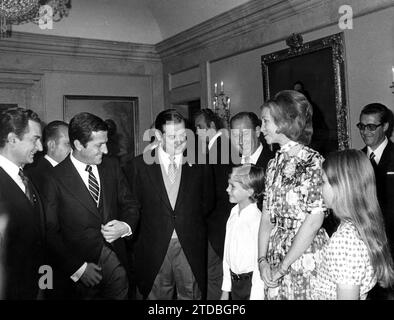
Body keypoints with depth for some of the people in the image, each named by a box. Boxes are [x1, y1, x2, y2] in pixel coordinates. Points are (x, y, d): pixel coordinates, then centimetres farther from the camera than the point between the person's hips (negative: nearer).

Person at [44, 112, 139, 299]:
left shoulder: (112, 166, 4)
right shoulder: (55, 178, -10)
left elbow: (129, 205, 11)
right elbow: (50, 233, -9)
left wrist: (126, 226, -10)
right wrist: (77, 267, -13)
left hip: (115, 256, 4)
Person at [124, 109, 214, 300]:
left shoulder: (199, 164, 1)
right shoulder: (138, 166, -2)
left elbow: (207, 203, 11)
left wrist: (190, 221, 5)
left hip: (191, 248, 1)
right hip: (154, 247, -1)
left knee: (191, 294, 9)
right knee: (157, 295, 9)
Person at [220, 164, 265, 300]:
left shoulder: (257, 220, -22)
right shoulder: (233, 213, 1)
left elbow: (259, 266, -18)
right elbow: (227, 254, 7)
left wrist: (255, 297, -14)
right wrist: (225, 289, 11)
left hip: (251, 283, -6)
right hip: (234, 281, 6)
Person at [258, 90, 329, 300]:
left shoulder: (313, 162, -12)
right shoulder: (274, 164, 8)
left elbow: (314, 220, -18)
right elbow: (267, 217, 5)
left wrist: (282, 267, -15)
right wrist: (262, 259, -6)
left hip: (304, 257, -6)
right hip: (275, 255, 6)